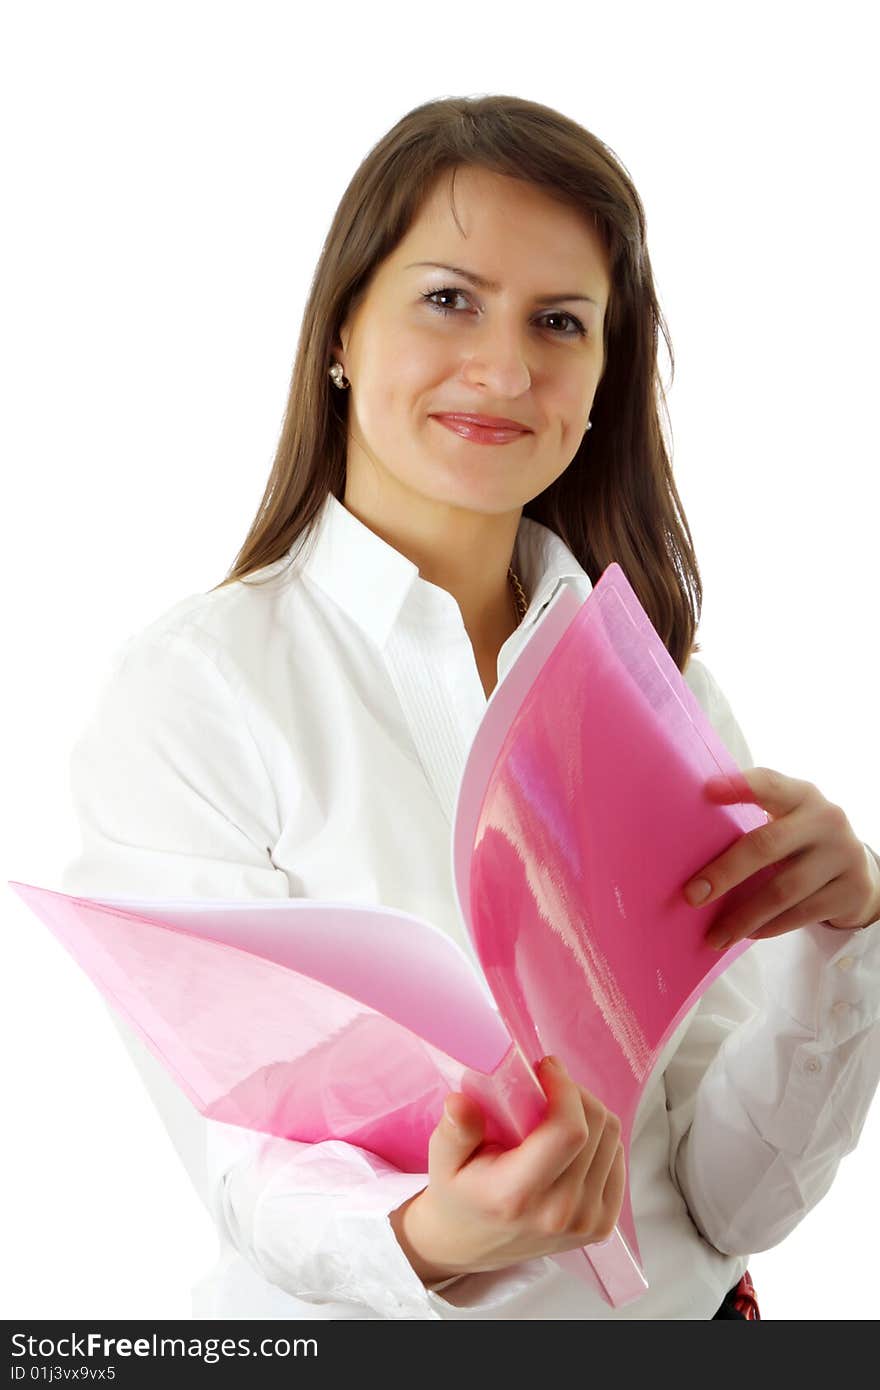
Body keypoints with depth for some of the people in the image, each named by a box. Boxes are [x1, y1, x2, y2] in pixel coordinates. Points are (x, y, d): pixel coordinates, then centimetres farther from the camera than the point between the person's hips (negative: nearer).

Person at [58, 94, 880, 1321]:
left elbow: (728, 1203, -1)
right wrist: (433, 1236, -29)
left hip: (684, 1307, 3)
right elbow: (256, 1174, -10)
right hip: (356, 1338, -3)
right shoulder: (187, 693, -7)